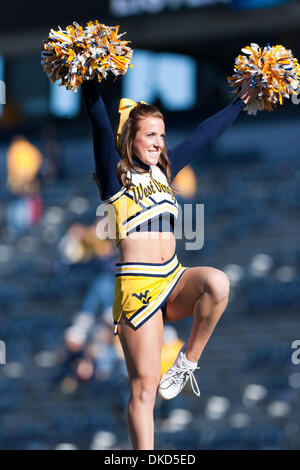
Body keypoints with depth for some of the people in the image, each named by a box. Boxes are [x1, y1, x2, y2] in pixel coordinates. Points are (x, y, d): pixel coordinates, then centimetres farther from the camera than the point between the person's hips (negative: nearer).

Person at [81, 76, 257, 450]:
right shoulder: (116, 176, 0)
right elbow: (100, 124, -14)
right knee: (144, 388, -8)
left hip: (174, 281, 5)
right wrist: (89, 78, -26)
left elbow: (204, 135, 25)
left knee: (216, 283, -28)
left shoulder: (164, 171, 17)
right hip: (138, 287, -5)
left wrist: (241, 102, 31)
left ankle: (186, 363, -10)